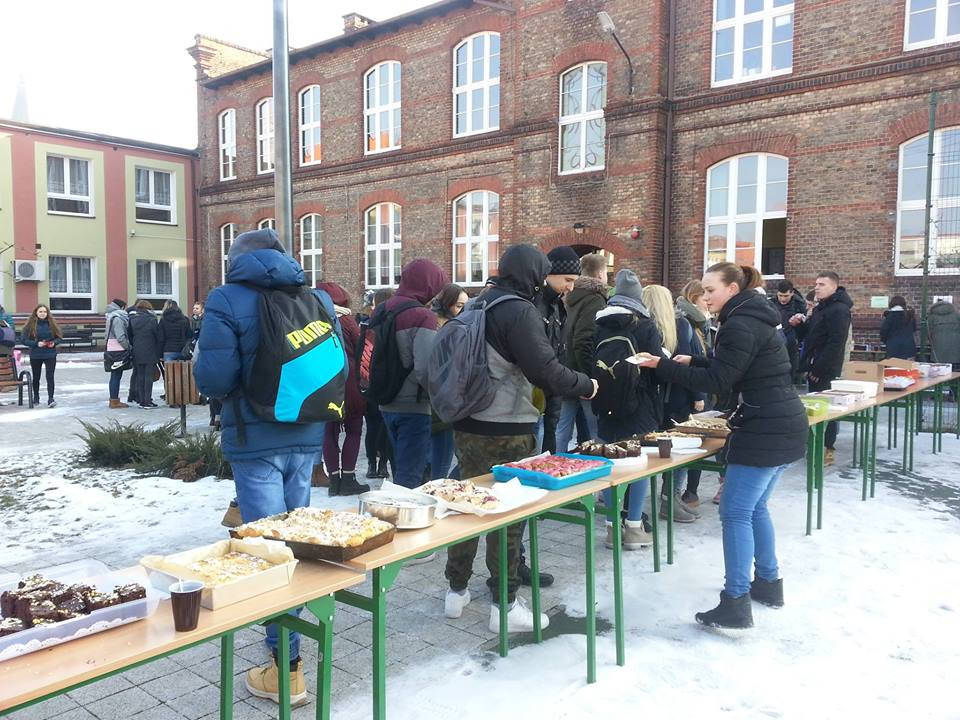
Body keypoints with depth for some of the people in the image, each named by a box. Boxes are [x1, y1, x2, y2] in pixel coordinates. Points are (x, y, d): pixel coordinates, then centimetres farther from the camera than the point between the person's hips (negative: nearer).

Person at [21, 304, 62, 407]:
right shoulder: (30, 325, -5)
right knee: (36, 378, 14)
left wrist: (54, 343, -12)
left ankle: (50, 399, -11)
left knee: (50, 377, -9)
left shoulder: (52, 323, 1)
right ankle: (36, 398, 32)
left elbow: (59, 337, 8)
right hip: (35, 355, 0)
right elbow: (23, 339, -6)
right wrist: (36, 343, -18)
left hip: (50, 355, 0)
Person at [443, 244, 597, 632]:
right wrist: (585, 385, -5)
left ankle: (456, 591, 28)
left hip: (467, 426, 8)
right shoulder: (520, 312, -15)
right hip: (506, 432, -8)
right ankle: (505, 605, 13)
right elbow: (546, 370, -21)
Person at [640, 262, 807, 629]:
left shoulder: (740, 326, -16)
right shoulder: (753, 318, 16)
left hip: (764, 431, -11)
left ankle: (736, 604, -4)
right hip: (784, 427, 11)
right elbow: (729, 369, 23)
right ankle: (769, 583, 29)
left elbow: (718, 381, -18)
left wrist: (664, 366, -17)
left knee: (736, 512, -7)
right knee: (754, 507, 19)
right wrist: (693, 362, 15)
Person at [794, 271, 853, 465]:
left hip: (825, 371, -10)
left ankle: (827, 449, 2)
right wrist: (799, 325, 1)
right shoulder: (820, 308, 18)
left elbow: (835, 344, -21)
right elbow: (809, 335, 23)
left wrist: (818, 369, -21)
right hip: (815, 368, 10)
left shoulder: (839, 310, -14)